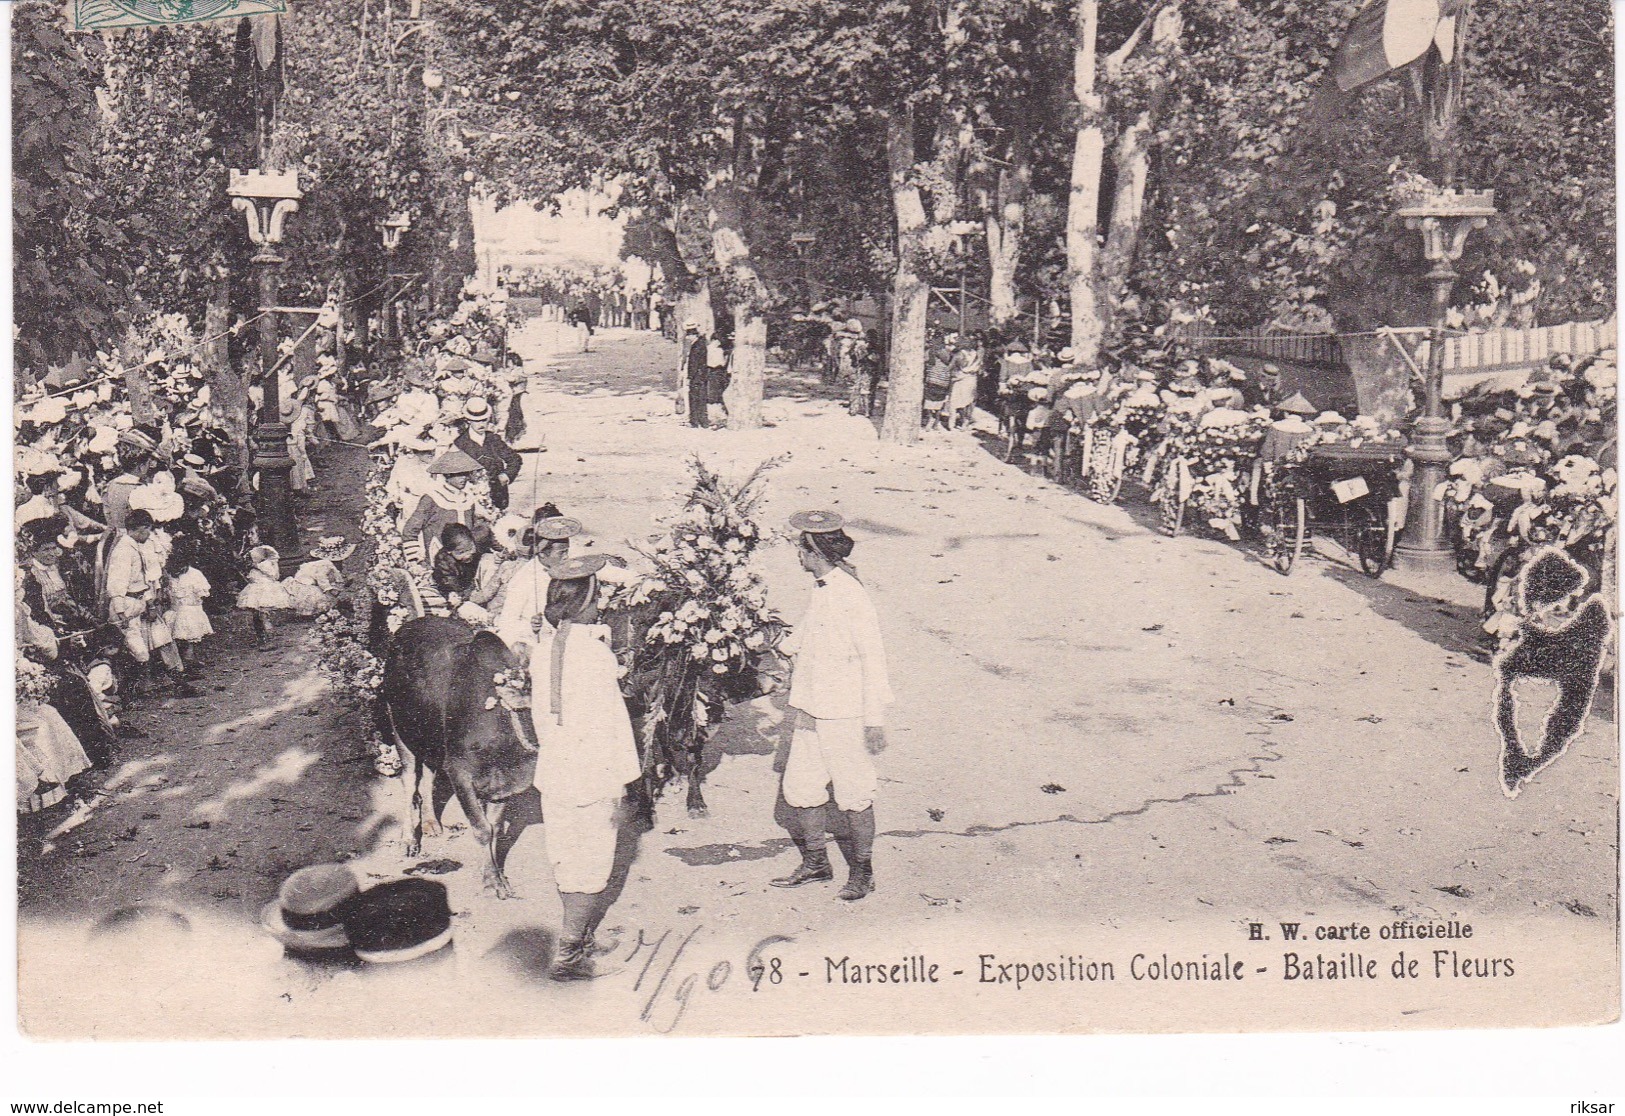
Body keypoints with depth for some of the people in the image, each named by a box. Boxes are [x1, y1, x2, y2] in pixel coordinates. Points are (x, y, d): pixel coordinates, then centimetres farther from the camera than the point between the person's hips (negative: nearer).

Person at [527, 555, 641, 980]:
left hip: (553, 771, 7)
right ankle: (569, 953, 5)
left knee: (566, 858, 19)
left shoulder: (542, 651, 1)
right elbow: (610, 722, -17)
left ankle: (582, 932, 36)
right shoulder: (595, 651, -19)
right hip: (593, 774, -7)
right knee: (592, 862, 3)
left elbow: (540, 715, 11)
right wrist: (619, 782, -12)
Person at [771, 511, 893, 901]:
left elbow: (872, 659, -16)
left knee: (853, 795, 2)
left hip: (844, 715, -9)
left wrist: (875, 719, -16)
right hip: (810, 712, 9)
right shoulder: (819, 590, 9)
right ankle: (815, 863, 26)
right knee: (798, 788, 12)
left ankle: (862, 872, 16)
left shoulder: (850, 595, -17)